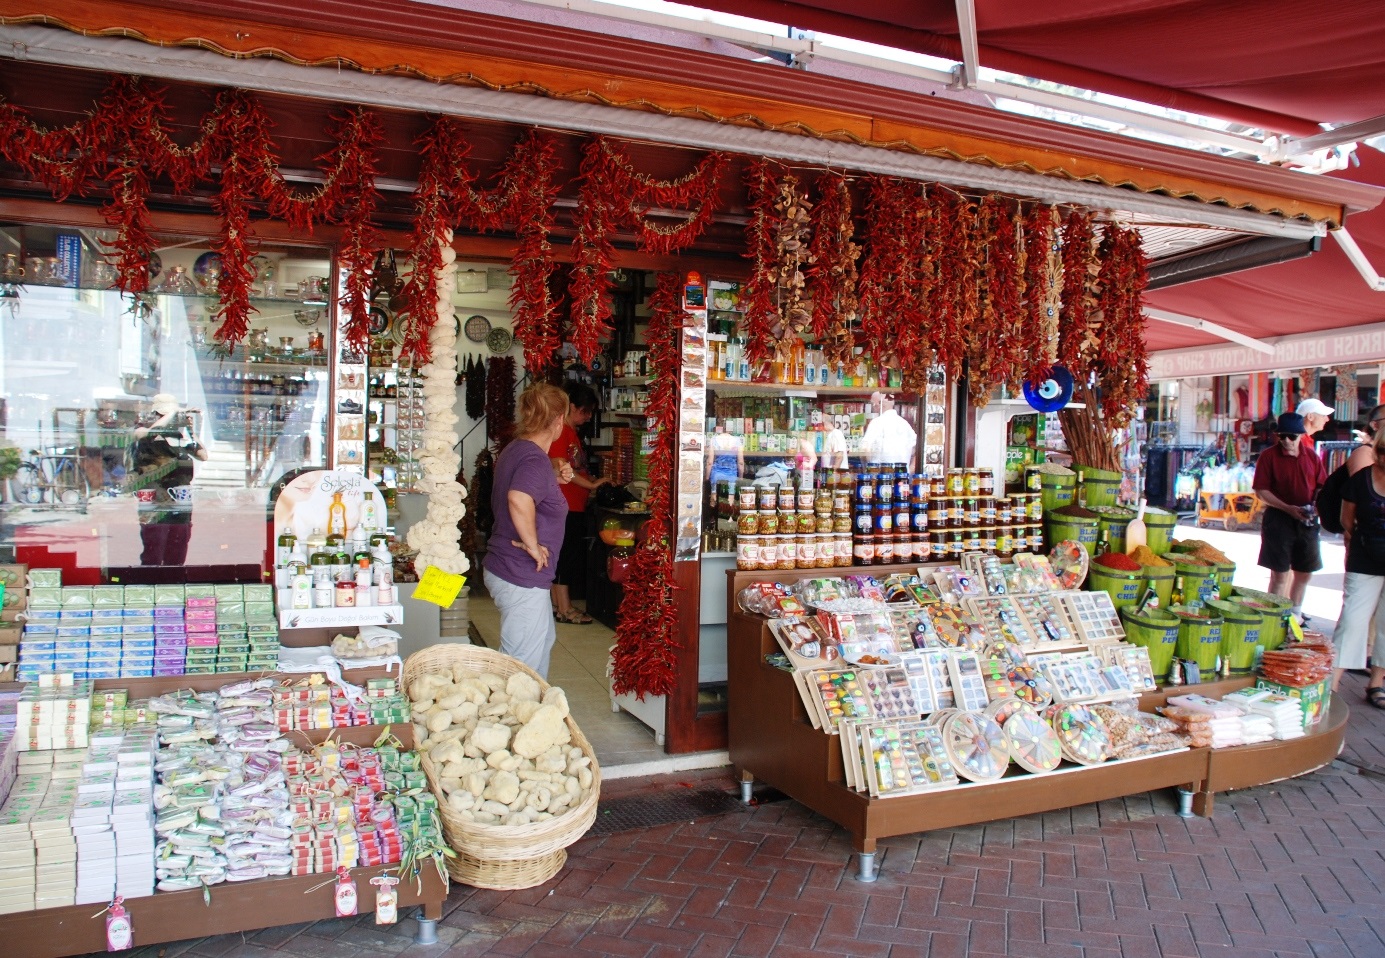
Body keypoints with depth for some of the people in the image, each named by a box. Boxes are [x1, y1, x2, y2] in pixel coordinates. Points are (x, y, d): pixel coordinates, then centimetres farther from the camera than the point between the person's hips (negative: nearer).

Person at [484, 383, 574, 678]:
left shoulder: (515, 449, 7)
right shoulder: (536, 459, -21)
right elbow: (518, 499, -41)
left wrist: (555, 478, 9)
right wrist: (533, 545, -27)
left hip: (501, 567, 10)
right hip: (522, 577, -10)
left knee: (545, 640, 28)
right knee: (523, 666, 0)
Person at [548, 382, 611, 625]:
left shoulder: (573, 432, 18)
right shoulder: (560, 432, -13)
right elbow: (560, 468, -20)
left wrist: (593, 481, 12)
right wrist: (592, 484, -20)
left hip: (575, 505, 10)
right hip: (564, 507, -10)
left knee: (566, 557, 13)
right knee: (565, 556, -5)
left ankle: (558, 605, 21)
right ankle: (564, 609, 1)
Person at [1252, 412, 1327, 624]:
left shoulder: (1312, 457, 6)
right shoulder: (1269, 456, -6)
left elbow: (1321, 487, 12)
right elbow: (1261, 491, -9)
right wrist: (1288, 508, -18)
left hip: (1307, 521, 5)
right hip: (1279, 519, -4)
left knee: (1304, 573, 13)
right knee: (1280, 574, -2)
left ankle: (1295, 617, 28)